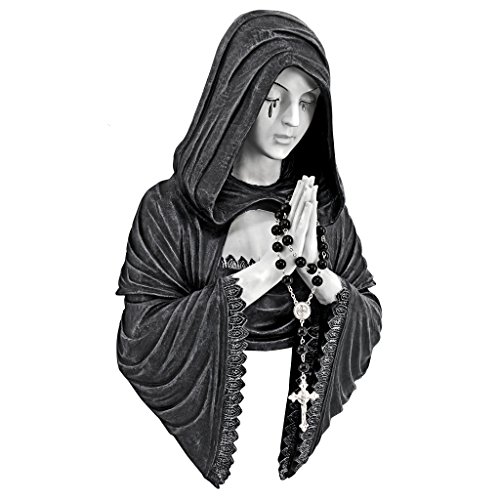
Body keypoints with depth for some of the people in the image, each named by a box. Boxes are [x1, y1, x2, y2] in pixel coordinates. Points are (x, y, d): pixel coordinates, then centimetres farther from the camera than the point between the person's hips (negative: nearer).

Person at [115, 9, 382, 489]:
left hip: (302, 424, 3)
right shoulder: (169, 209, -15)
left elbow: (371, 323, -3)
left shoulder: (322, 205, -5)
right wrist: (260, 273, -26)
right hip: (208, 424, -3)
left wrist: (313, 269, -23)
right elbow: (138, 344, -19)